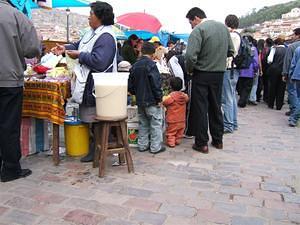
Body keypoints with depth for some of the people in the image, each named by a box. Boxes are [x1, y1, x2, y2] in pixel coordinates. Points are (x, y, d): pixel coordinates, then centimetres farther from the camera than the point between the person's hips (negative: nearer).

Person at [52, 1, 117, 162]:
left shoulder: (106, 37, -18)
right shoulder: (93, 33, 14)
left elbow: (98, 61, -29)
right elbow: (80, 45, 26)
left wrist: (79, 55, -17)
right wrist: (65, 48, 7)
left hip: (96, 87, -10)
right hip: (87, 83, 10)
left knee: (94, 119, 1)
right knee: (88, 118, 18)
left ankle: (95, 151, 16)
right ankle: (91, 146, 32)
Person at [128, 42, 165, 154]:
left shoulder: (134, 66, 7)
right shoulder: (151, 65, -14)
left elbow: (130, 85, 12)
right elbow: (156, 83, -18)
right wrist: (159, 98, -11)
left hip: (140, 101, 7)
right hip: (152, 101, -7)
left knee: (143, 124, 17)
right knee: (155, 124, 3)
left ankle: (142, 145, 22)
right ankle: (155, 147, 7)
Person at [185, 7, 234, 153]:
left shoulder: (198, 29, -13)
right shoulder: (223, 27, 9)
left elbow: (191, 56, -23)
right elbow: (231, 51, 13)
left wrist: (189, 69, -6)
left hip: (202, 74, -6)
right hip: (219, 73, 6)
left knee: (200, 109, 3)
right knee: (216, 107, 16)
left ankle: (202, 143, 9)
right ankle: (218, 140, 25)